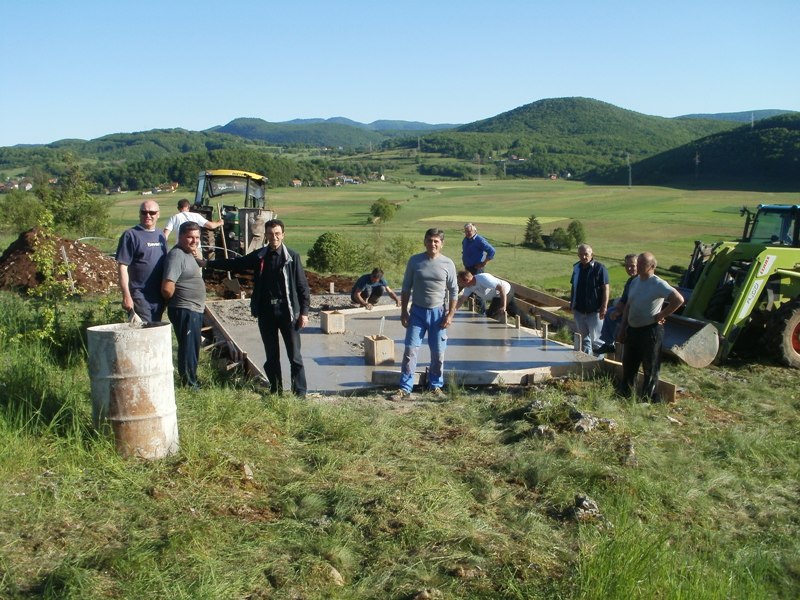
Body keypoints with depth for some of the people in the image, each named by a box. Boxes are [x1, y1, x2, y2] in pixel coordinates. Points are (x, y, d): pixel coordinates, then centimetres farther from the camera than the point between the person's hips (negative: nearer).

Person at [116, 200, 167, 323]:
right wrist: (126, 295, -17)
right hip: (139, 297, -6)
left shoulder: (161, 236, 14)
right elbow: (122, 267, -11)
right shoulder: (131, 235, -6)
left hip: (158, 297, 6)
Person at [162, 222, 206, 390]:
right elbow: (167, 288, -26)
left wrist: (198, 258, 7)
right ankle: (189, 385, 10)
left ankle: (191, 381, 31)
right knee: (188, 348, -1)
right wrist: (174, 301, -7)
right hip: (184, 311, -10)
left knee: (193, 348, 19)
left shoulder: (190, 253, 11)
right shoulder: (177, 255, -19)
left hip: (195, 310, 10)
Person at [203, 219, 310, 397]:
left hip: (288, 311, -4)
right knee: (271, 355, 12)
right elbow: (234, 264, 17)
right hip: (266, 312, 4)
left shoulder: (292, 257, -5)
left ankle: (300, 393, 5)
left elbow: (302, 285, -4)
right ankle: (275, 390, 24)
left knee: (295, 355, 0)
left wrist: (304, 311, -8)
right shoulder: (258, 256, 6)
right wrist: (207, 263, 16)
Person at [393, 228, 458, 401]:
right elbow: (406, 288, 3)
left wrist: (450, 314, -5)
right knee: (410, 350, -3)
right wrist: (404, 311, -1)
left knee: (438, 353, 7)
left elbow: (453, 292, 1)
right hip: (417, 311, 0)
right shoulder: (415, 261, -2)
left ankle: (436, 386, 24)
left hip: (438, 313, 0)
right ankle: (405, 388, 2)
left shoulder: (448, 264, -3)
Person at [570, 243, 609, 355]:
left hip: (594, 311, -6)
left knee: (595, 339, -1)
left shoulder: (600, 268, -10)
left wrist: (604, 307, -17)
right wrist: (572, 304, 14)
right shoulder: (576, 267, 7)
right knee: (583, 337, 15)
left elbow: (605, 288, -12)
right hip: (579, 310, 6)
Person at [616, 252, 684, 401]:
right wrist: (622, 329, 14)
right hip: (632, 329, 8)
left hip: (650, 331, -8)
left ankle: (648, 399, 12)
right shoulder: (635, 282, 8)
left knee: (650, 368, 3)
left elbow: (678, 300, -24)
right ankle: (624, 393, 31)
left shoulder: (658, 284, -15)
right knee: (628, 365, 18)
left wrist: (661, 315, -16)